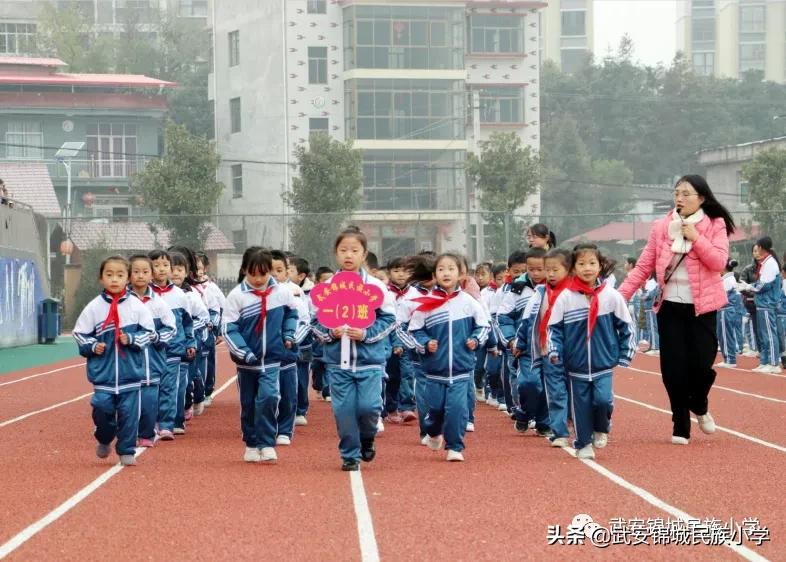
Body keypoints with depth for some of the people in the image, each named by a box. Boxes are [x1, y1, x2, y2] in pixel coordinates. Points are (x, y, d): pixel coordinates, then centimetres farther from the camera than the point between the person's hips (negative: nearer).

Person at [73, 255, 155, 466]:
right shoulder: (94, 307, 0)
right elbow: (80, 333, 8)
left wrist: (131, 339, -10)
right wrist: (92, 346, -7)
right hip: (103, 371, 0)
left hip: (130, 371, 0)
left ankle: (127, 450, 14)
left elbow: (148, 332, 5)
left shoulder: (137, 306, -1)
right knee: (102, 409, -3)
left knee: (129, 411, 1)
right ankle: (104, 440, 25)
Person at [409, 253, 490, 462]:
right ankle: (434, 433, 40)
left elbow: (483, 325, 10)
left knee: (457, 407, -9)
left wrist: (476, 340, -6)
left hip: (461, 367, 0)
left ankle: (455, 446, 4)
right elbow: (415, 330, 4)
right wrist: (425, 343, -12)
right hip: (435, 367, 0)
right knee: (435, 406, 9)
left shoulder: (468, 302, -1)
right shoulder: (427, 304, -4)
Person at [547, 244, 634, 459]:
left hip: (604, 362, 0)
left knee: (603, 399, -15)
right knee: (581, 404, 5)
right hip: (576, 364, 1)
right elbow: (554, 327, 3)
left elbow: (626, 326, 6)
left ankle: (601, 430, 14)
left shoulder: (611, 296, -3)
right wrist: (554, 351, -10)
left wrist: (625, 355, 6)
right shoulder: (565, 298, -4)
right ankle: (583, 444, 21)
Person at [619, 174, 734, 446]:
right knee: (673, 367, -1)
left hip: (702, 306, -2)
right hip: (670, 305, 2)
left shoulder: (715, 225, -1)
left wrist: (695, 237, -18)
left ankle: (700, 407, 27)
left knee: (701, 364, -6)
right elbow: (644, 266, 1)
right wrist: (620, 296, -8)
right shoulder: (662, 227, 3)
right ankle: (680, 426, 13)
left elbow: (719, 262, -13)